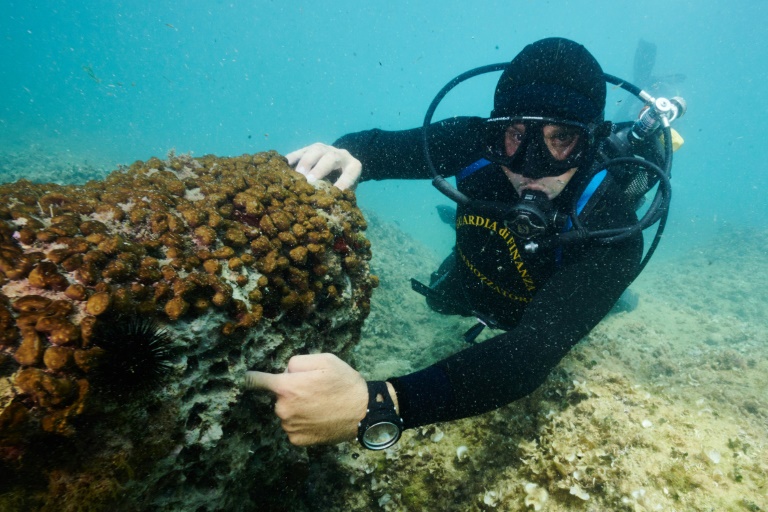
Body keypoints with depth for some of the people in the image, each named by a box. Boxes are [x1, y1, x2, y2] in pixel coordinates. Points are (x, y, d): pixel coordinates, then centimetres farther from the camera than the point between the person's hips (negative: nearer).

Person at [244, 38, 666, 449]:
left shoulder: (611, 232, -44)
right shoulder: (479, 144, -35)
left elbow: (533, 352, -56)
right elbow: (385, 144, -21)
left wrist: (377, 406, -71)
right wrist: (347, 154, -47)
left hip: (548, 314, -2)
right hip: (470, 284, 3)